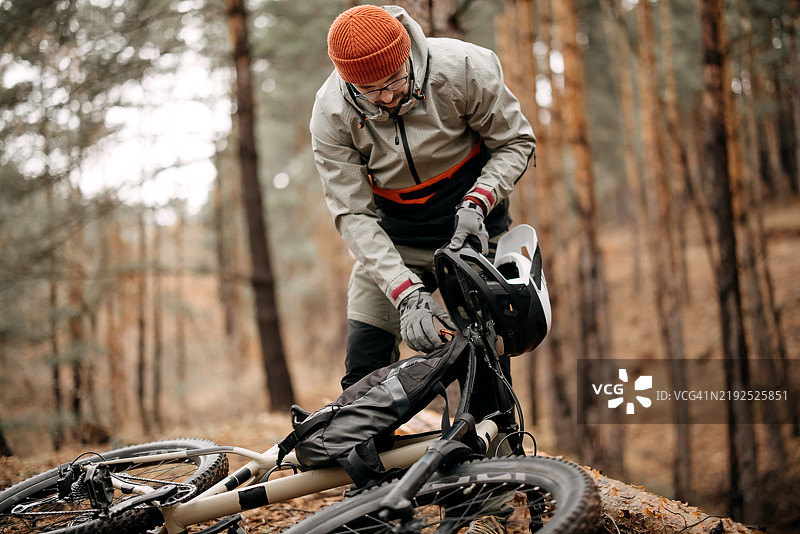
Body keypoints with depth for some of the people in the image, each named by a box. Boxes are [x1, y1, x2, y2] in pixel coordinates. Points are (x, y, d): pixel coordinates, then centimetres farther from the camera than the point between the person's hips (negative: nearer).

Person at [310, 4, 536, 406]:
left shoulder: (462, 67, -22)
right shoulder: (331, 114, -19)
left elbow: (517, 141, -7)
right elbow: (353, 215, -18)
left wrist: (477, 202, -24)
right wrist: (405, 292, -29)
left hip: (471, 227, -1)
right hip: (393, 240, 1)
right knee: (364, 368, -6)